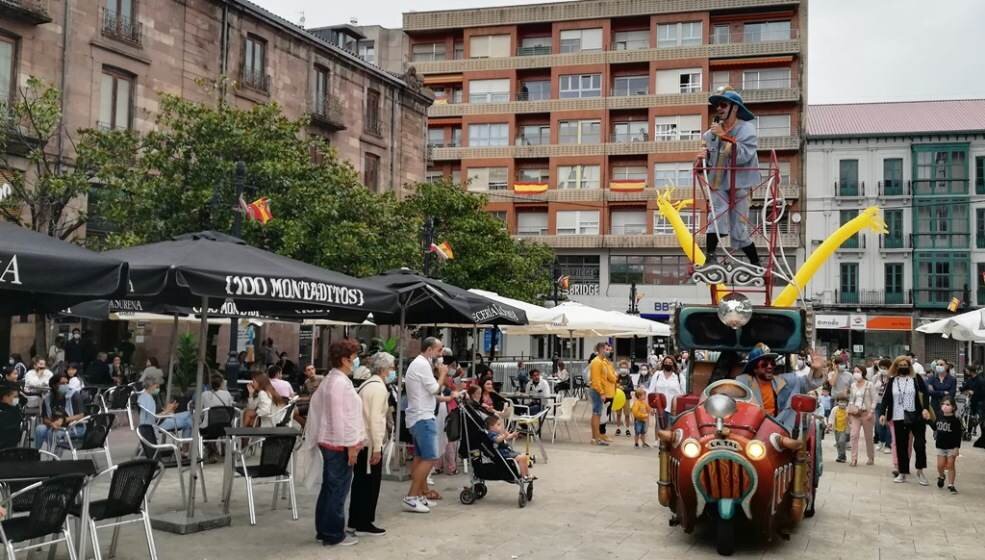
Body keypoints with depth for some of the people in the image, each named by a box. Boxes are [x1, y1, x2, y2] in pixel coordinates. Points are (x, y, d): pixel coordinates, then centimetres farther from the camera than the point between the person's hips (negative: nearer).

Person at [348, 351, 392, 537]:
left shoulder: (366, 384, 15)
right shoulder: (379, 387, -13)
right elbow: (375, 419, -18)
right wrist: (377, 448, -17)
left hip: (359, 441, 9)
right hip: (370, 443, -9)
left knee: (359, 481, 15)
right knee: (371, 483, 1)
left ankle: (354, 521, 22)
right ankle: (364, 525, 7)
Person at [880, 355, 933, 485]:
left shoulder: (916, 378, 1)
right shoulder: (892, 381, 8)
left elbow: (925, 394, -5)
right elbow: (886, 398, 8)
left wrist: (925, 408, -19)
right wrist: (883, 413, -1)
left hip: (916, 417, -2)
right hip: (899, 419, 2)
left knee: (920, 444, -6)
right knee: (901, 446, 5)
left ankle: (920, 471, 10)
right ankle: (902, 473, 13)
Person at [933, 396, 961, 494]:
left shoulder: (955, 420, -12)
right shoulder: (939, 418, 1)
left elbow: (958, 435, -13)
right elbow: (935, 427, 22)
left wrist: (957, 448, -16)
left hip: (951, 447, -4)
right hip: (940, 446, 4)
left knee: (950, 466, 1)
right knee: (940, 465, 5)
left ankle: (951, 485, 12)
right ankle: (941, 476, 35)